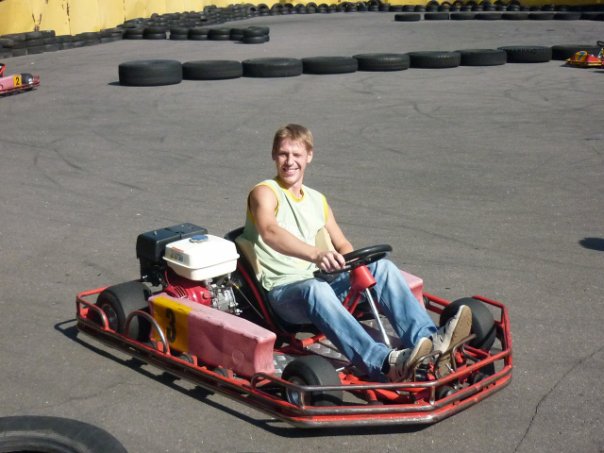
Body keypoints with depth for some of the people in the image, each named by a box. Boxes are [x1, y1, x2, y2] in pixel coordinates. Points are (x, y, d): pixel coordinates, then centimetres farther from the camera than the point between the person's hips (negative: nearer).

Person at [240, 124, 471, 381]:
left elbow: (342, 245, 22)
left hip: (319, 281, 6)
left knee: (381, 267, -16)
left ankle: (427, 339, -31)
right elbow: (269, 232, -25)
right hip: (281, 291, -6)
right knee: (316, 290, -40)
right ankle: (385, 364, -58)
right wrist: (315, 254, -43)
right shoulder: (265, 192, -3)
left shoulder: (317, 200, 20)